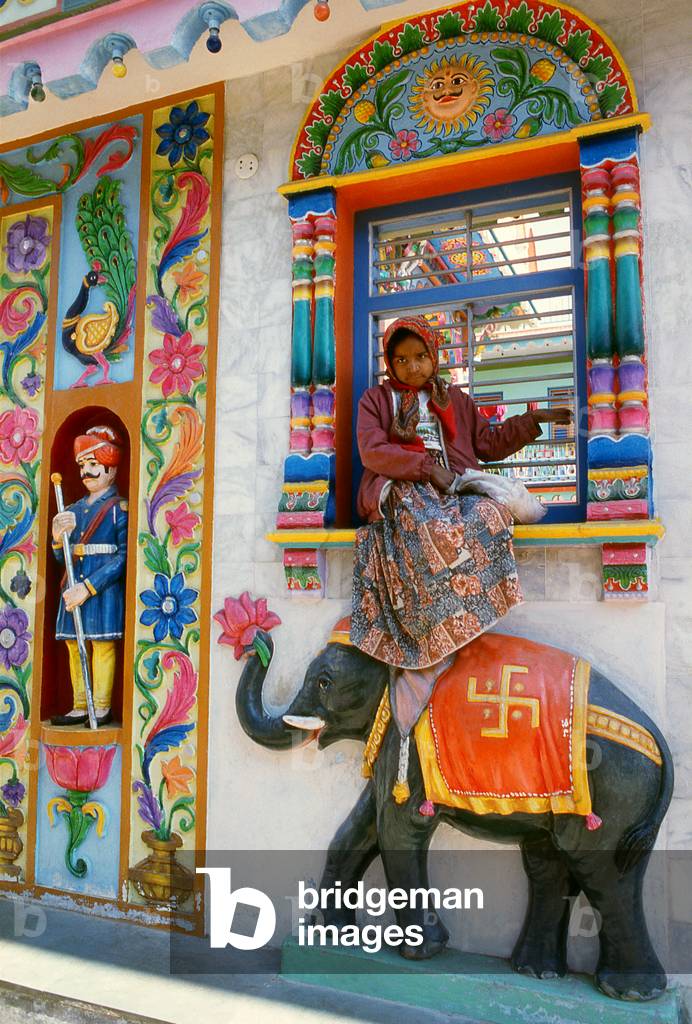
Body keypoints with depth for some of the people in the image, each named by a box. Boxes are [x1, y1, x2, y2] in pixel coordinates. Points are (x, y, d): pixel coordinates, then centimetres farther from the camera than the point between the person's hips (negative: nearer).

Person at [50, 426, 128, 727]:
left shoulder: (119, 508, -4)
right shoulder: (74, 509, 15)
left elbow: (124, 556, -13)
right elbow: (62, 557, 16)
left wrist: (88, 587, -18)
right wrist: (58, 538, -8)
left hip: (105, 587, -7)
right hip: (74, 586, 7)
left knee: (102, 645, -2)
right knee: (74, 645, 10)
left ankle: (102, 708, 9)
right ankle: (80, 708, 20)